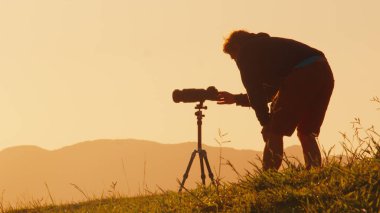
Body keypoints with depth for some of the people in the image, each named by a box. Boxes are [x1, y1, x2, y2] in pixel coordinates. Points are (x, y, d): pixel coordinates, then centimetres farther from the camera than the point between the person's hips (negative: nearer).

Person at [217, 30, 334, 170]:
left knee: (274, 133, -1)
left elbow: (253, 89, 4)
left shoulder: (245, 51, 14)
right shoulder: (268, 45, 37)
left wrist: (265, 121, 8)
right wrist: (236, 99, 50)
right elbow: (267, 93, 42)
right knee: (306, 133, 19)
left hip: (302, 75, -8)